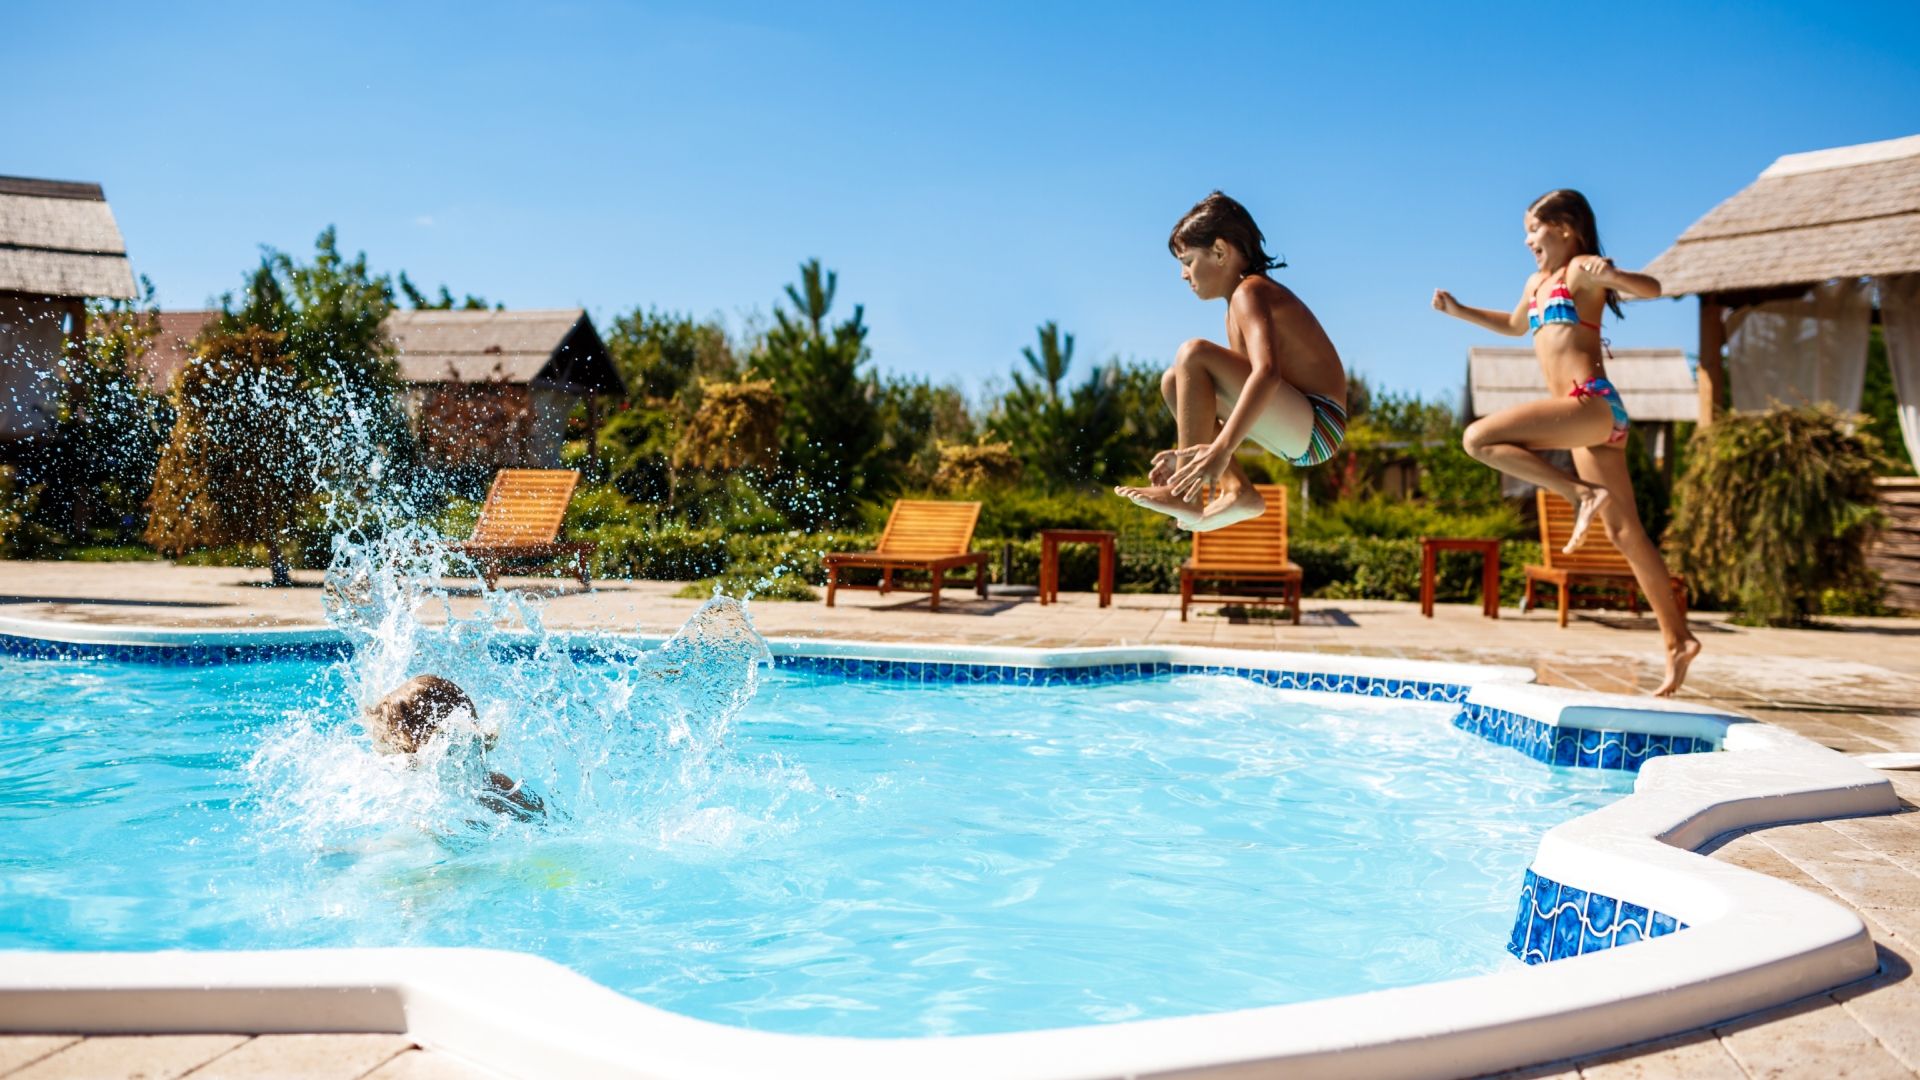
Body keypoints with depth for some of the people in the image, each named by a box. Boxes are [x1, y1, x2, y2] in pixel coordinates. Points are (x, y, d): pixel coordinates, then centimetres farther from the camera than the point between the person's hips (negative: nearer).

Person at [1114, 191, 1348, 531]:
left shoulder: (1250, 292, -12)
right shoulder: (1240, 301, 19)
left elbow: (1267, 373, -30)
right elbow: (1240, 381, 25)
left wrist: (1221, 450, -39)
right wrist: (1185, 452, 20)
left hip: (1317, 428, -10)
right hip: (1295, 431, 10)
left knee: (1194, 354, -22)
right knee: (1174, 381, 13)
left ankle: (1185, 494, -20)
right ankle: (1238, 491, -2)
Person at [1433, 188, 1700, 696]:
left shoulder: (1580, 269, -2)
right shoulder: (1538, 283, 22)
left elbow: (1650, 288, -14)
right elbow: (1515, 326, 41)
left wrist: (1610, 274, -32)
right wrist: (1460, 311, 32)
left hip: (1591, 403, -9)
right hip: (1588, 414, 9)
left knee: (1479, 438, -18)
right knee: (1623, 531, 8)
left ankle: (1582, 494, -16)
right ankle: (1677, 640, 11)